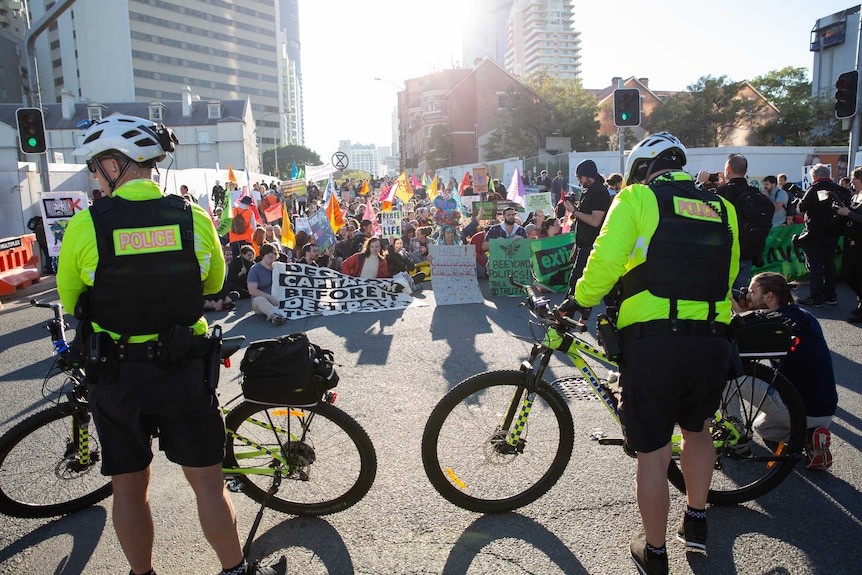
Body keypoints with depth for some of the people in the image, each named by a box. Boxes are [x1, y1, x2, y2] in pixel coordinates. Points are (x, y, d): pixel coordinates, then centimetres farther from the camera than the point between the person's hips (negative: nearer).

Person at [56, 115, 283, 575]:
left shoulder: (84, 225, -11)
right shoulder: (194, 217, -7)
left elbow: (69, 300, 2)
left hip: (114, 376, 0)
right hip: (185, 369, 1)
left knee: (128, 489, 17)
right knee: (207, 482, 14)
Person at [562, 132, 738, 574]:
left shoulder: (637, 197, 2)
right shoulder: (722, 208, 16)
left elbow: (604, 261, -8)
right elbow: (728, 275, 21)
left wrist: (579, 300, 7)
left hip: (652, 342, -5)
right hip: (712, 342, 5)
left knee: (653, 452, 8)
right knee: (697, 428, 28)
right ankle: (696, 523, 42)